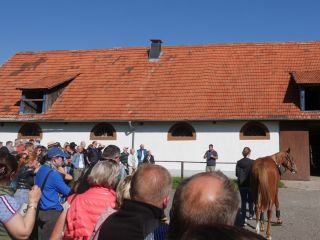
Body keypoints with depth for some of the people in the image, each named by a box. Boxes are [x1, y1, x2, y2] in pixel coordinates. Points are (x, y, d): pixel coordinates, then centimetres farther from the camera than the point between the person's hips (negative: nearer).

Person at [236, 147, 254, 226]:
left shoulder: (239, 162, -2)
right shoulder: (252, 162, -11)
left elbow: (237, 174, -1)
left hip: (241, 184, 2)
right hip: (250, 184, -1)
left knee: (243, 201, 7)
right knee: (250, 199, 20)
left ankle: (243, 220, -2)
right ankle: (251, 214, 42)